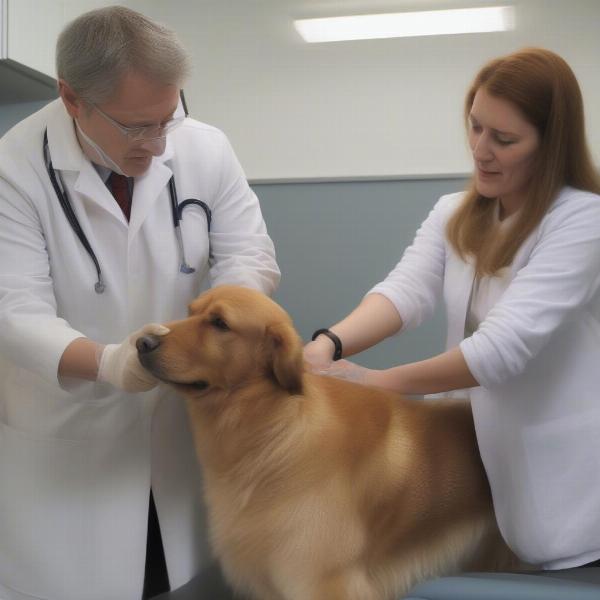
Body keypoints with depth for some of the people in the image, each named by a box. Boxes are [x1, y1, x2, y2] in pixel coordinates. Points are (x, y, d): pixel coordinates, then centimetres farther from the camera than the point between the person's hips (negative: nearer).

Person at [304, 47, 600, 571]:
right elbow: (406, 290, -15)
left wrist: (378, 382, -23)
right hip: (473, 449, 6)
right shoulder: (453, 214, 3)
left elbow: (506, 345, -27)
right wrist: (328, 343, -33)